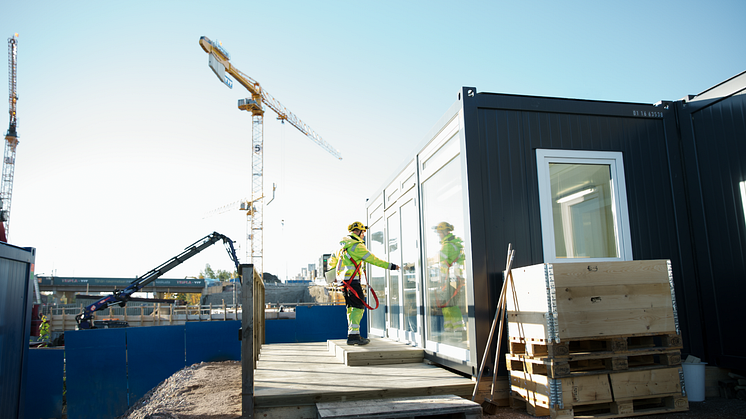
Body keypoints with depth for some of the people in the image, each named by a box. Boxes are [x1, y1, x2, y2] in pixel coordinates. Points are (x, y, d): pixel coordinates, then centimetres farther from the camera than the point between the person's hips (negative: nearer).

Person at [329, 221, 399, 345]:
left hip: (343, 279, 10)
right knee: (358, 306, -10)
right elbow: (373, 259, -11)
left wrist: (332, 268, 48)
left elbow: (332, 261, 29)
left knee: (351, 307, 12)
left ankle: (351, 335, 14)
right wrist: (390, 266, -6)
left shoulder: (343, 244, 18)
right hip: (352, 280, -10)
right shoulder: (357, 245, -11)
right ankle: (353, 335, -16)